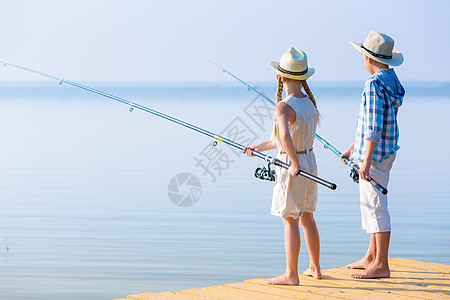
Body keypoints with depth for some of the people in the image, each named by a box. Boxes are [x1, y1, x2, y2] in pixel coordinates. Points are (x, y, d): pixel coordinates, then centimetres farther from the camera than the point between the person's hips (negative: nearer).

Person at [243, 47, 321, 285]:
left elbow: (285, 136, -38)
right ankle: (315, 268, 28)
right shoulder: (310, 103, 7)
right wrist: (260, 146, 22)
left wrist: (295, 164, -26)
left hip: (291, 169, -8)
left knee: (290, 220, -1)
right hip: (309, 161, 8)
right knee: (306, 217, 19)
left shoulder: (284, 107, -19)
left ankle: (291, 274, 3)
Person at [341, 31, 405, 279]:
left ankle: (381, 266, -2)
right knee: (372, 204, 18)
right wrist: (354, 147, 25)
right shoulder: (392, 81, 12)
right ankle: (372, 257, 27)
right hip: (387, 150, 10)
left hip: (375, 154, -10)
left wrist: (366, 161, -23)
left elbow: (374, 126, -24)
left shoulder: (374, 84, -19)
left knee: (375, 206, -6)